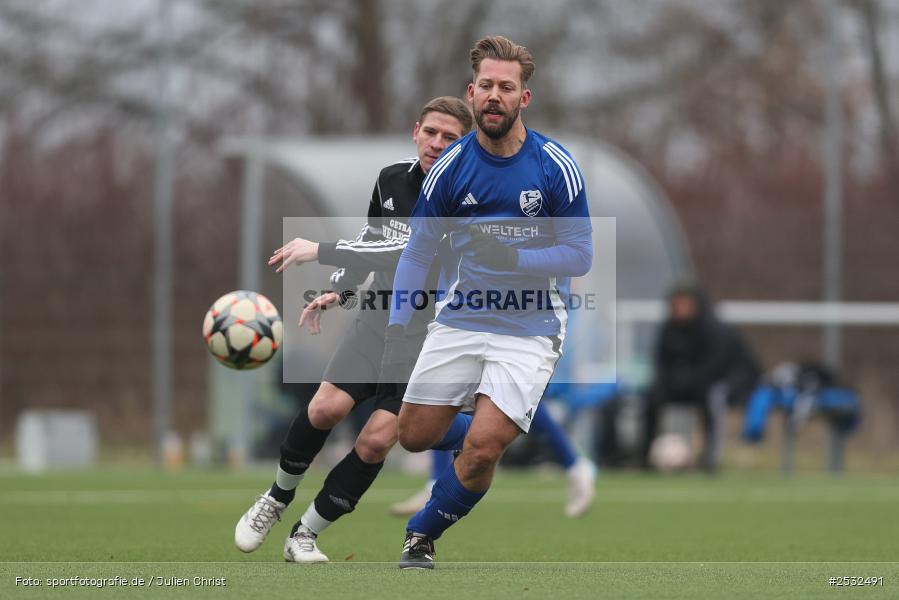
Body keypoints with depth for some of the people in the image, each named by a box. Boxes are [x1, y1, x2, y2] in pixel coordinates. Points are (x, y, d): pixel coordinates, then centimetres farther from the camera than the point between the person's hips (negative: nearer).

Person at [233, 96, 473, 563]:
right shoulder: (390, 180, 4)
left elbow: (411, 252, -28)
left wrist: (321, 251, -29)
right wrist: (338, 292, 12)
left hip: (432, 335, -3)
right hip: (382, 313, 4)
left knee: (377, 440, -15)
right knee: (328, 406, -19)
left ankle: (305, 535, 1)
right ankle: (277, 497, 5)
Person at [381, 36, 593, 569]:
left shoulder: (555, 166, -11)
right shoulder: (451, 166, -3)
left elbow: (580, 255, -8)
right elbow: (419, 252, 5)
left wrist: (513, 258, -22)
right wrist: (398, 329, -3)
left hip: (529, 328, -3)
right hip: (460, 319, 4)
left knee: (482, 448, -16)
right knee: (416, 435, 4)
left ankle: (422, 536, 9)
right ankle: (499, 435, 35)